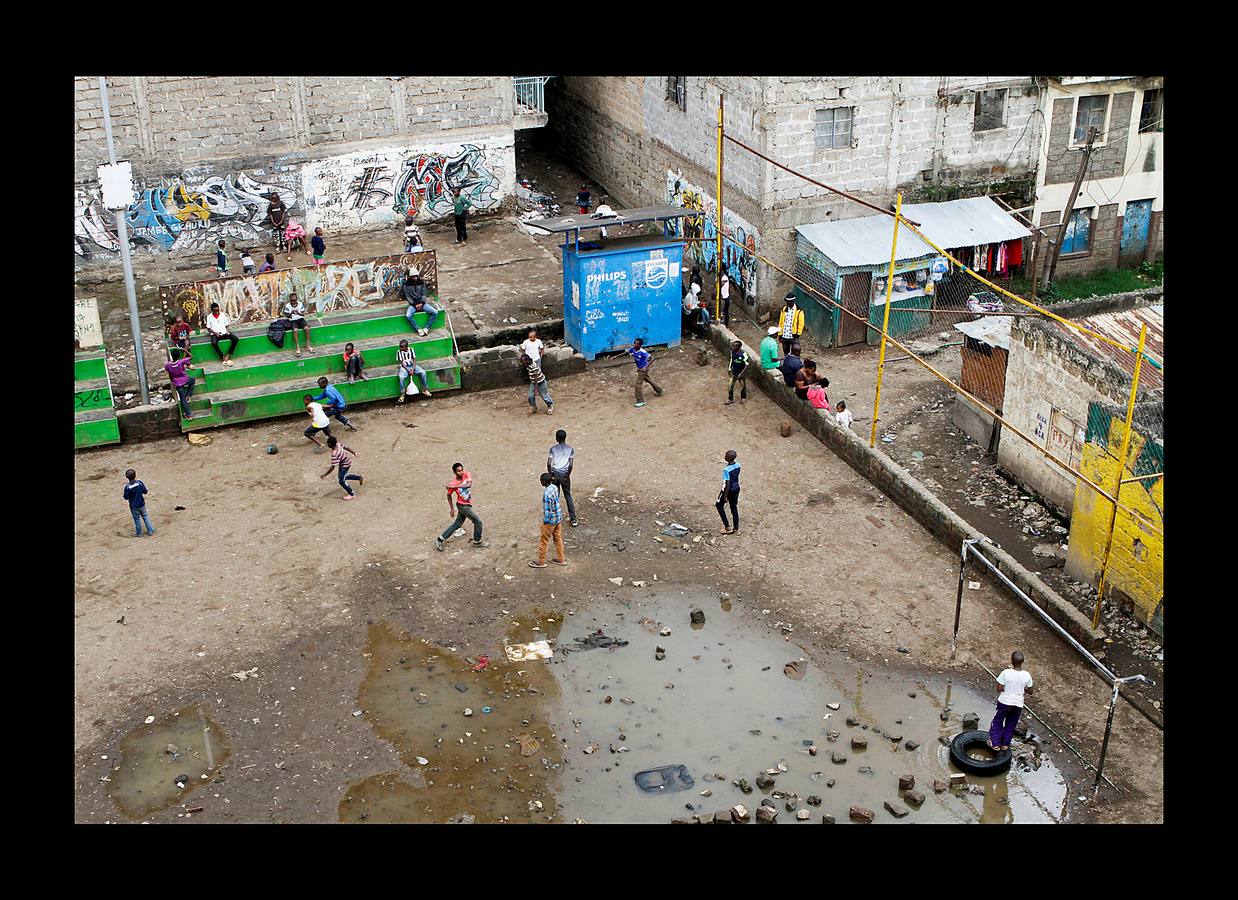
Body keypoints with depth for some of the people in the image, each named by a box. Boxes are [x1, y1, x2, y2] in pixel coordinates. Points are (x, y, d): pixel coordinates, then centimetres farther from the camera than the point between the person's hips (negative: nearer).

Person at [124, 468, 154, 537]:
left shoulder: (127, 487, -22)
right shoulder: (139, 483, -17)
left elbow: (126, 497, -14)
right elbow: (145, 492, -8)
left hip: (134, 506, -2)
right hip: (141, 504, 2)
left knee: (137, 519, 14)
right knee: (145, 516, 20)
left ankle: (138, 533, 28)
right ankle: (150, 530, 25)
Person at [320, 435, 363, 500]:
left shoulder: (335, 454, -38)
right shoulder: (338, 444, -16)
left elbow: (332, 467, -34)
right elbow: (346, 447, 1)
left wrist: (324, 475, -25)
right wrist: (354, 452, 18)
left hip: (345, 465, -9)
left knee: (341, 481, -3)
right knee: (342, 477, 24)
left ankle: (352, 494, 15)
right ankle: (360, 477, 39)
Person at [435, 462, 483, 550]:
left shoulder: (467, 475, -11)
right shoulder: (452, 483, -19)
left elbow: (469, 484, -29)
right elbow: (449, 495, -4)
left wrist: (455, 486, -33)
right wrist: (452, 508, -1)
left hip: (467, 505, 5)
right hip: (462, 506, -5)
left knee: (457, 524, 14)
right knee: (478, 522, -2)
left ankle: (439, 539, 22)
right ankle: (477, 542, 14)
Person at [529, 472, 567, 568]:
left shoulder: (547, 493, -28)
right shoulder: (555, 488, -2)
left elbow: (547, 509, -23)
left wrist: (545, 521, -12)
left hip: (550, 520, -8)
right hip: (558, 518, 8)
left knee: (543, 541, 8)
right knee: (558, 538, 20)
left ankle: (541, 562, 20)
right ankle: (561, 559, 30)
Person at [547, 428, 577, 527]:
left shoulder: (552, 448, -4)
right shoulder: (570, 448, -3)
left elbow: (549, 463, -10)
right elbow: (571, 464, -10)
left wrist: (551, 475, -1)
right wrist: (567, 476, -3)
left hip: (555, 474, 0)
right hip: (565, 474, 0)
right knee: (568, 496, 10)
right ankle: (573, 519, 8)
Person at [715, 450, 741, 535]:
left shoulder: (726, 469, -28)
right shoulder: (737, 466, -5)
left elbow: (727, 484, -24)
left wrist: (725, 496, -16)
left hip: (728, 490, -7)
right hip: (736, 488, 7)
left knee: (719, 505, 17)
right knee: (734, 507, 18)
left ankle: (727, 526, 16)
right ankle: (736, 529, 25)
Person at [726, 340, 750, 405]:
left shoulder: (743, 354, -27)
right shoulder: (732, 352, -11)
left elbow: (747, 365, -21)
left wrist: (741, 373, -22)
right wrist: (730, 369, 9)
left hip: (741, 373, -4)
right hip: (734, 373, 4)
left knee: (743, 386, 16)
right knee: (730, 386, 2)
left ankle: (743, 398, 40)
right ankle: (730, 399, 19)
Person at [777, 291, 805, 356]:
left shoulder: (799, 311, -6)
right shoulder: (784, 310, 8)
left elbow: (801, 324, -6)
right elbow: (780, 322, 12)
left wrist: (797, 334, -12)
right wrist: (780, 334, 9)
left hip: (794, 337, -5)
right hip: (784, 337, 5)